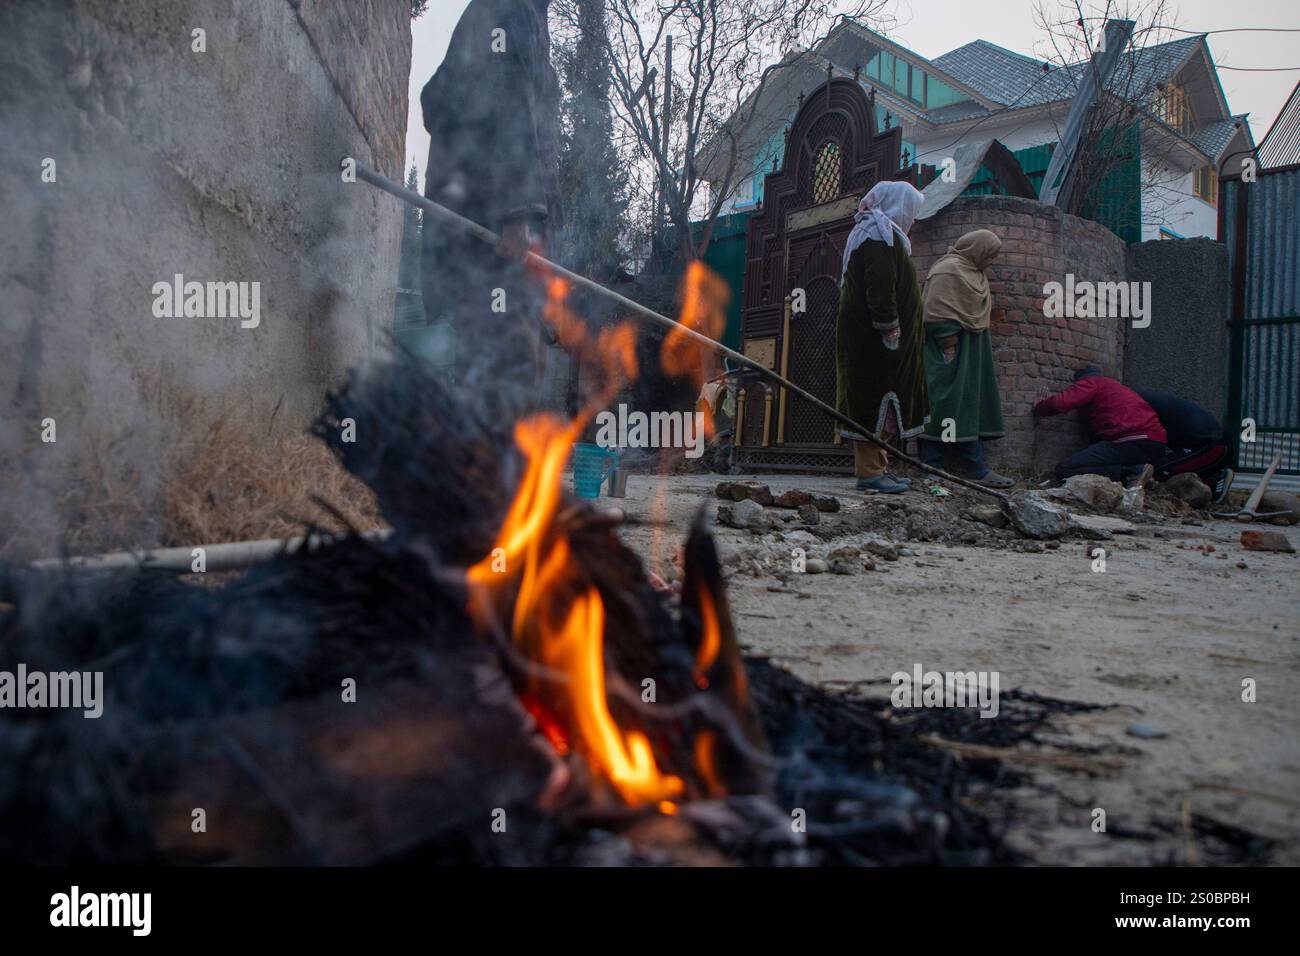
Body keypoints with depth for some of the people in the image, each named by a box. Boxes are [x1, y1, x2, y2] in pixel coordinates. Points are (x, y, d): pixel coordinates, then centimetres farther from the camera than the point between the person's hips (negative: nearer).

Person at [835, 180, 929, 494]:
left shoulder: (873, 232, 23)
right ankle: (869, 471, -10)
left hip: (865, 336, 11)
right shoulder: (881, 233, -10)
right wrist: (888, 328, -23)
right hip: (873, 338, -11)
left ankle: (876, 465, 16)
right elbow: (880, 286, -21)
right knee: (874, 398, -10)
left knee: (870, 399, 11)